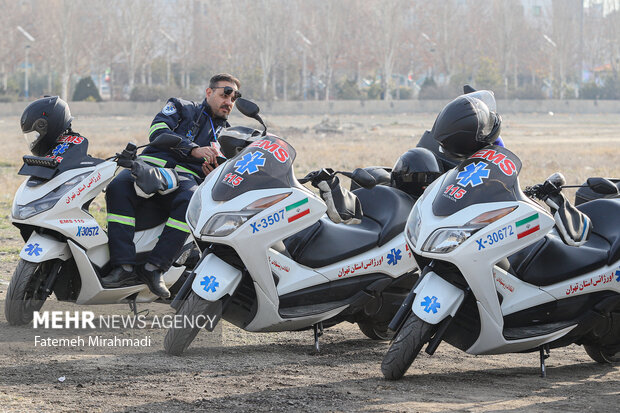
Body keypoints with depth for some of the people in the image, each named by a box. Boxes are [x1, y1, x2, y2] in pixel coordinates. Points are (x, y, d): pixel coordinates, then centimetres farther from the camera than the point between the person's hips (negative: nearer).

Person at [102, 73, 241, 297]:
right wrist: (194, 150, -11)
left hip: (186, 176, 1)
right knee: (118, 187, -34)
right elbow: (158, 131, 1)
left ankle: (153, 267, -37)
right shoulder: (181, 107, 22)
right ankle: (124, 265, -37)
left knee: (191, 200, -38)